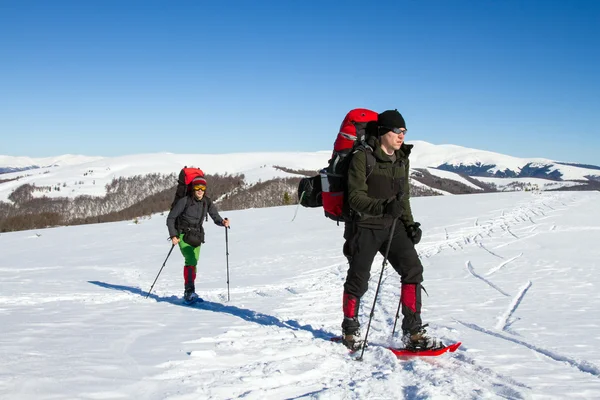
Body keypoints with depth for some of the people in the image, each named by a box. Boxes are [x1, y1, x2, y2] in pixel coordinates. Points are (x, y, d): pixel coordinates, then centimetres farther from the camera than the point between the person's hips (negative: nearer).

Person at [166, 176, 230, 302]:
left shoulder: (207, 203, -1)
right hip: (183, 235, -5)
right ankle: (189, 291, -27)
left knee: (193, 262, 6)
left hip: (197, 236, 5)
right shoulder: (185, 201, -13)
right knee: (190, 260, -23)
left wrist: (223, 222, -26)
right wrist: (173, 235, -15)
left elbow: (216, 218, -4)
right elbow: (170, 218, -7)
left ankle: (188, 293, 19)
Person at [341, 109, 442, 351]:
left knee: (413, 269, -10)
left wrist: (410, 223, 5)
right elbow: (355, 197, -17)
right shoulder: (363, 158, -11)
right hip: (366, 226, -5)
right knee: (358, 279, 4)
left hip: (393, 225, 6)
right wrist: (383, 206, -32)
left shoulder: (402, 159, 10)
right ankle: (350, 330, 27)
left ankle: (413, 332, -5)